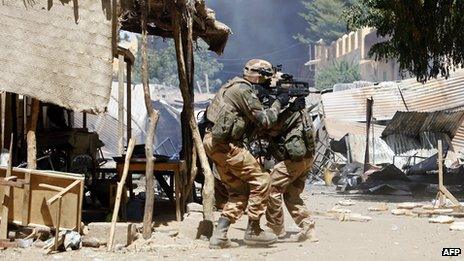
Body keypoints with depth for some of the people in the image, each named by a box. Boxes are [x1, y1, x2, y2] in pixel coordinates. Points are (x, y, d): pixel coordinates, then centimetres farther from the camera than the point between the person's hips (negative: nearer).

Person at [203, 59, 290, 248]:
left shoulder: (235, 86, 19)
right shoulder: (244, 90, -12)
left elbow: (254, 118, 20)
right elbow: (264, 121, -12)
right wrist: (278, 103, 2)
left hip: (213, 142, 10)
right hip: (225, 144, -10)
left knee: (239, 191, 13)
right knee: (261, 181, -4)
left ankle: (219, 236, 6)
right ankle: (253, 231, 1)